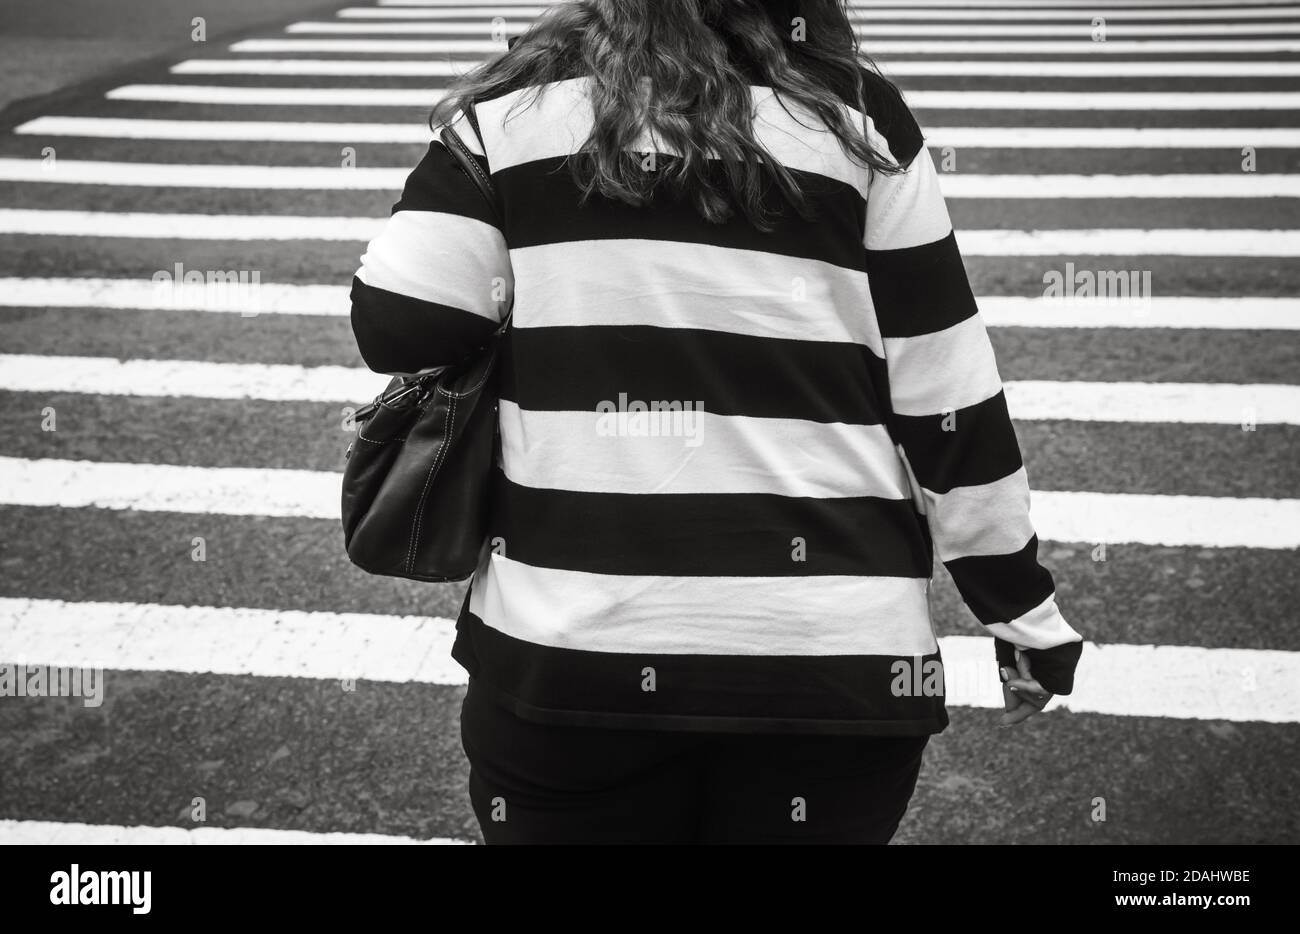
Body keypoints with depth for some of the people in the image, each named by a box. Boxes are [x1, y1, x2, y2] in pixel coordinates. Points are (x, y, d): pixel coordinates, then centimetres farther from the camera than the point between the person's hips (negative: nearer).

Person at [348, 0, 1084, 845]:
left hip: (565, 647, 1)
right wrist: (1023, 608, 10)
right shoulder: (856, 113, 0)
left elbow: (395, 328, -2)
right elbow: (944, 391, 0)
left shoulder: (518, 103, 2)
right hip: (829, 651, 0)